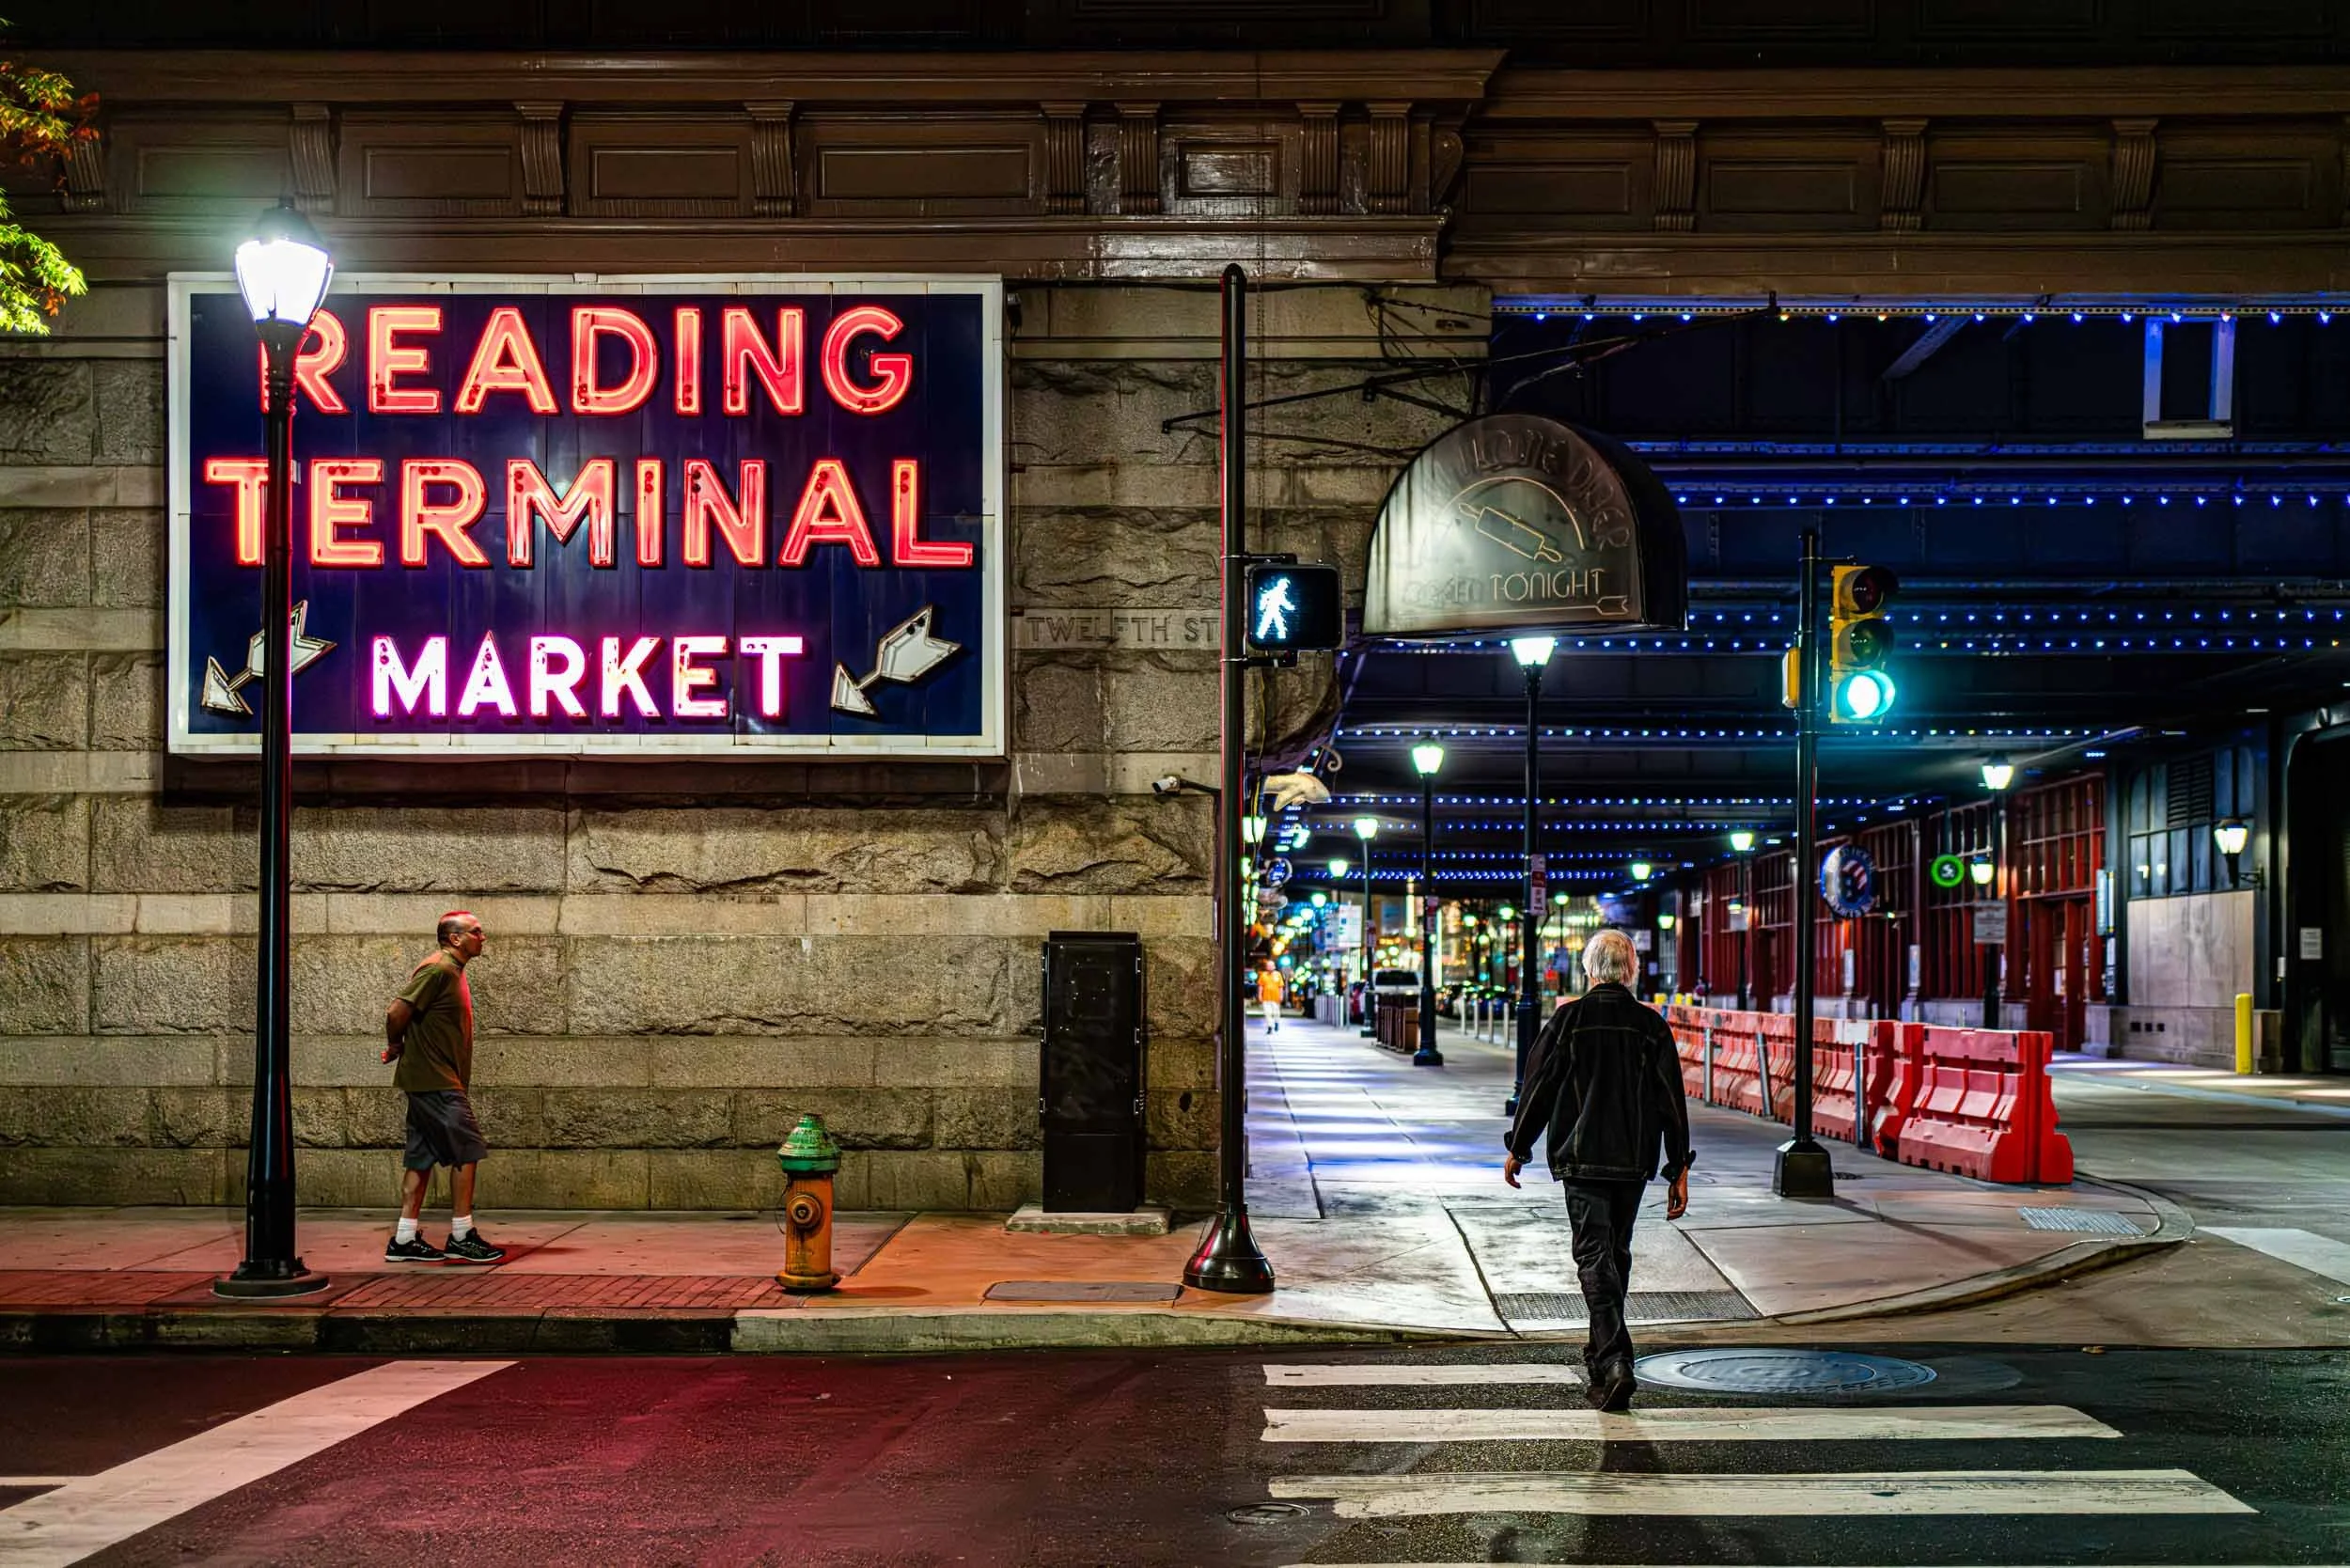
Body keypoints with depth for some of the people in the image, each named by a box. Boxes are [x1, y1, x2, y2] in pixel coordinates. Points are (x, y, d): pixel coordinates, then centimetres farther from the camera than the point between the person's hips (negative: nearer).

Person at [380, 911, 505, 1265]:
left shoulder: (453, 971, 16)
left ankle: (404, 1240, 12)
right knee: (467, 1150, -7)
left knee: (422, 1156, 9)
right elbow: (397, 1012, -20)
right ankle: (461, 1237, -2)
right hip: (436, 1080, -10)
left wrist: (396, 1048, 10)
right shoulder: (438, 970, -15)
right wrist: (395, 1045, -3)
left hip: (437, 1081, 10)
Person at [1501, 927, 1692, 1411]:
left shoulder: (1568, 1019, -5)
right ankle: (1603, 1352, 31)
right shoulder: (1651, 1026, 1)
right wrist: (1679, 1171, 3)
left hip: (1582, 1158, -3)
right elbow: (1672, 1101, -1)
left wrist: (1518, 1149, 11)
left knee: (1595, 1257, -5)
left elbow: (1538, 1087, -2)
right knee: (1616, 1254, 19)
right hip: (1634, 1162, 3)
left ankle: (1615, 1362, -20)